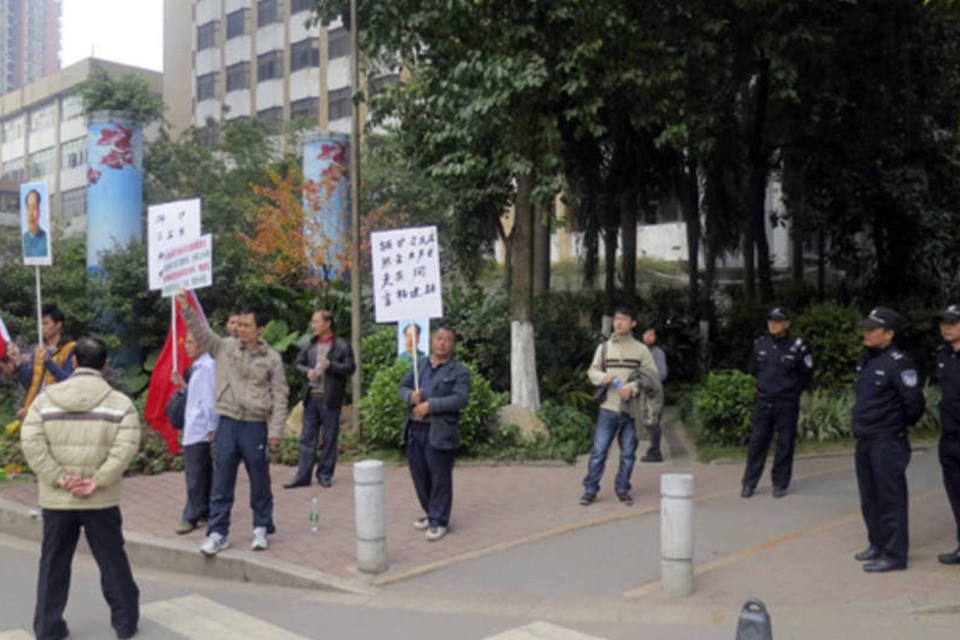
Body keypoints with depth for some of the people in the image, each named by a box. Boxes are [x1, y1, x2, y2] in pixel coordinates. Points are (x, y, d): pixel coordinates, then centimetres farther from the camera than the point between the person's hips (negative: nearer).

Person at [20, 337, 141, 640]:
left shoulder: (45, 399, 1)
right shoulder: (120, 402, -5)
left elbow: (31, 444, -8)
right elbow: (125, 448, -16)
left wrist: (58, 478, -9)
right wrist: (98, 481, -15)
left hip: (56, 500, 2)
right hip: (102, 502, -1)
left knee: (53, 563, 15)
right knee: (112, 560, 11)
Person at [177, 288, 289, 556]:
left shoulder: (271, 358, -1)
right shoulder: (224, 347, 7)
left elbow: (279, 396, -1)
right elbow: (201, 331, 0)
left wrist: (275, 431, -6)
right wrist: (186, 308, -16)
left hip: (255, 425, -2)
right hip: (227, 423, 2)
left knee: (259, 481, 8)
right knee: (221, 481, 5)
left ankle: (261, 528, 24)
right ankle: (218, 533, 13)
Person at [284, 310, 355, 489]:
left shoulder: (341, 346, -3)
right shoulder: (310, 345, 11)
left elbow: (350, 368, -7)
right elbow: (299, 363, 17)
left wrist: (331, 365, -18)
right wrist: (307, 371, -3)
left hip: (330, 399, -4)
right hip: (311, 398, 4)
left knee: (329, 439, 4)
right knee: (307, 438, 6)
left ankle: (325, 475, 15)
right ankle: (303, 476, 10)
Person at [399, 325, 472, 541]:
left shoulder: (459, 371, -2)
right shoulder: (419, 365, 15)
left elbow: (460, 399, -14)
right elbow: (403, 387, 15)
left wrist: (430, 405, -20)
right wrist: (411, 395, -9)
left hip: (440, 433, -5)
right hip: (415, 430, 5)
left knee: (440, 479, 0)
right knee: (420, 476, 13)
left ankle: (439, 521, 12)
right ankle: (430, 513, 30)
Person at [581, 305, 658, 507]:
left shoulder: (641, 349, 2)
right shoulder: (604, 347, 7)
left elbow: (653, 375, -1)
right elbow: (592, 371, 10)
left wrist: (633, 386, -16)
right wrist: (603, 377, -12)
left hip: (632, 409, 0)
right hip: (609, 408, 0)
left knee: (628, 453, 7)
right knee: (599, 450, -1)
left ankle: (622, 489, 21)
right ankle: (590, 490, 8)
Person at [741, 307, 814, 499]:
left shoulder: (797, 346, -8)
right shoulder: (760, 344, 4)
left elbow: (807, 374, 2)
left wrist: (792, 390, 5)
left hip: (787, 405, -3)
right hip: (762, 403, 3)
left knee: (785, 445, 5)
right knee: (757, 442, 3)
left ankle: (780, 484, 16)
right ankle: (749, 483, 9)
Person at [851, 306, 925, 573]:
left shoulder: (898, 363, -16)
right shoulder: (866, 359, 11)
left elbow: (915, 402, -17)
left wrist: (900, 425, -2)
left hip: (887, 443, -9)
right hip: (865, 441, 9)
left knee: (889, 500, -2)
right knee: (869, 499, 18)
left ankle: (894, 554, 7)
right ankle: (877, 544, 31)